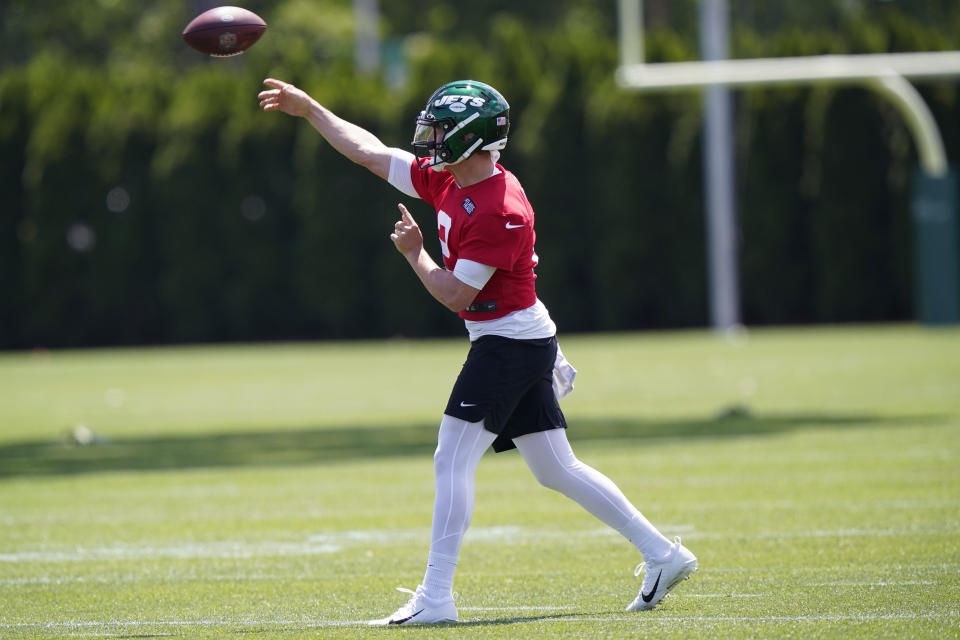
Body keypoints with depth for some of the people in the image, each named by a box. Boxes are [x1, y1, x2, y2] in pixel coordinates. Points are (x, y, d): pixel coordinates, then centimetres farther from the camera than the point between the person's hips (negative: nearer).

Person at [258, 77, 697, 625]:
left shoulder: (499, 211, -22)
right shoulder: (446, 181, 6)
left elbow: (455, 294, -20)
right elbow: (372, 153, 14)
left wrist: (413, 252, -5)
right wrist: (310, 108, 15)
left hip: (509, 344, -10)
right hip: (526, 342, 10)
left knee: (452, 461, -9)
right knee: (556, 469, 12)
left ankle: (437, 597, -9)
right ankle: (662, 554, 16)